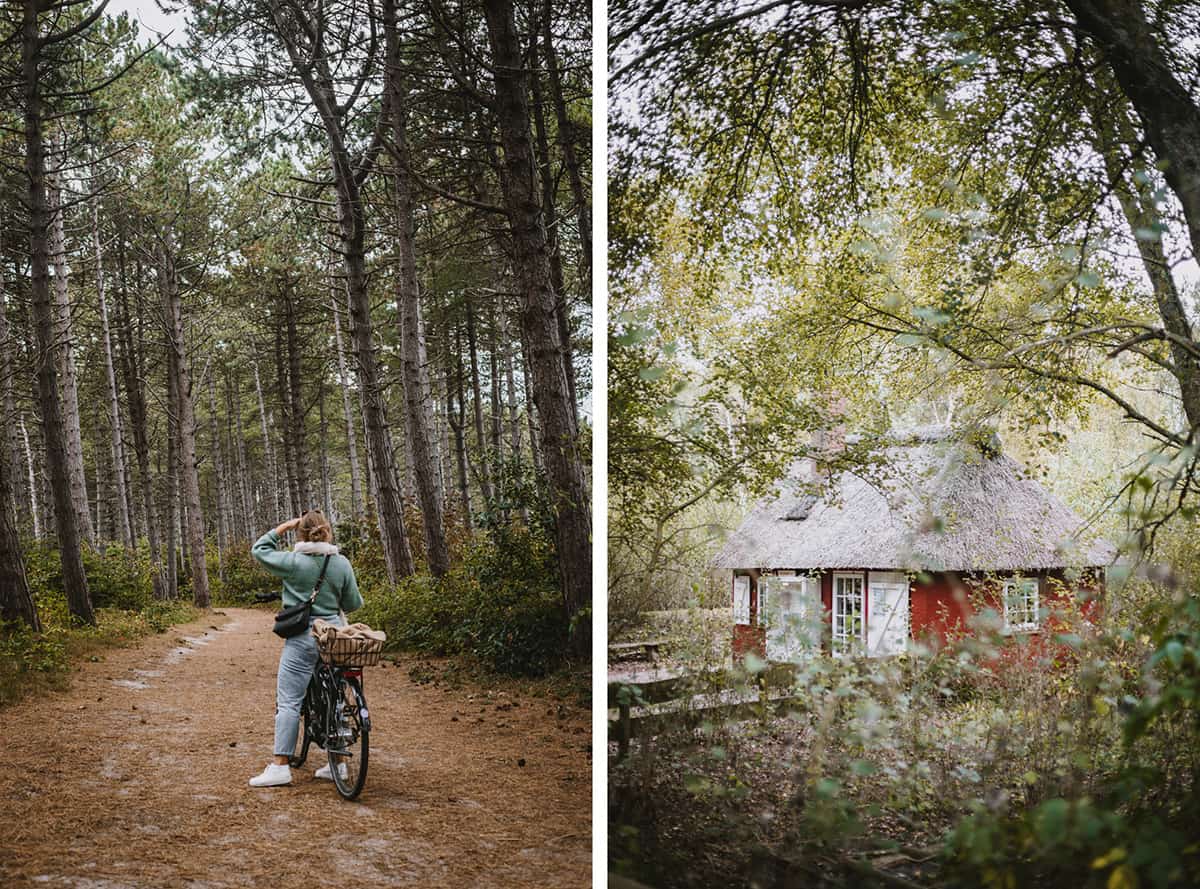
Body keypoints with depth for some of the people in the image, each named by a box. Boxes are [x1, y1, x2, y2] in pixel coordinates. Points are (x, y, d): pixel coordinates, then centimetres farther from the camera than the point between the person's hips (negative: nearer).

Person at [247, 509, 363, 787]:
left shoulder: (293, 562, -9)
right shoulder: (342, 563, 1)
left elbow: (259, 549, 5)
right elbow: (353, 603, 8)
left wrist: (283, 527, 10)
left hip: (302, 640, -4)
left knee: (288, 701, -2)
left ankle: (280, 766, -6)